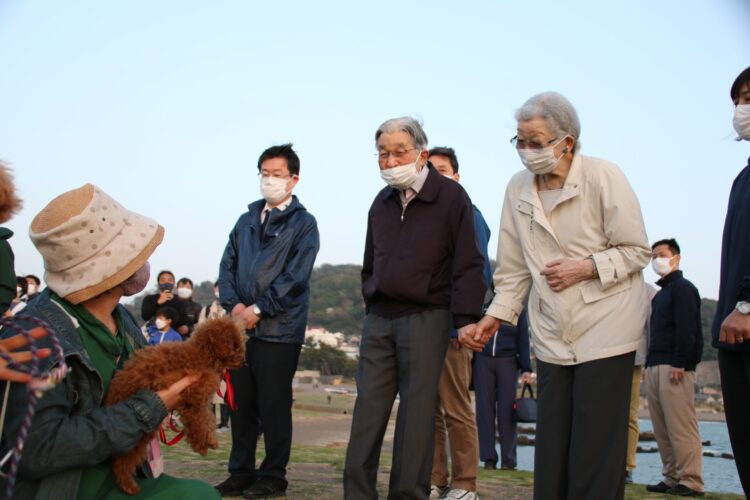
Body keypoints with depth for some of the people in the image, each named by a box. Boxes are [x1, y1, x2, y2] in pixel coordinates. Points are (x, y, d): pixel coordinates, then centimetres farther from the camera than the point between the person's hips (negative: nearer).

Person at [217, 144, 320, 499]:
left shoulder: (303, 223, -1)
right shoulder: (246, 219, 15)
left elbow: (296, 276, -10)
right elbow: (228, 265, 10)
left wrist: (258, 309, -13)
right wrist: (234, 304, -7)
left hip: (278, 329, -5)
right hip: (240, 325, 5)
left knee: (274, 405, 1)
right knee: (240, 402, 10)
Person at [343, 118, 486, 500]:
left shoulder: (451, 197, -4)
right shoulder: (381, 203, 14)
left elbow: (468, 264, -8)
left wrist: (466, 319, -14)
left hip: (427, 318, -5)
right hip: (379, 320, 5)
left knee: (417, 410, -1)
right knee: (367, 409, 3)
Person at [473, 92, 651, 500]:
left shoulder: (604, 177, -9)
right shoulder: (518, 188, 4)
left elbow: (637, 250, -5)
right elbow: (514, 266, 11)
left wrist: (586, 267, -17)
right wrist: (498, 313, 4)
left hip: (605, 330, -4)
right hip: (552, 337, 4)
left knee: (595, 448, -4)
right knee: (551, 449, 6)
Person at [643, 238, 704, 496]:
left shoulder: (683, 288, -3)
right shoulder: (660, 293, 23)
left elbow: (687, 328, -13)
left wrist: (679, 364, -20)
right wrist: (650, 364, 16)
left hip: (674, 368, -9)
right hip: (654, 368, 9)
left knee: (681, 427, -8)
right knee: (662, 430, 7)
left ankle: (691, 482, -5)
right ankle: (672, 479, 12)